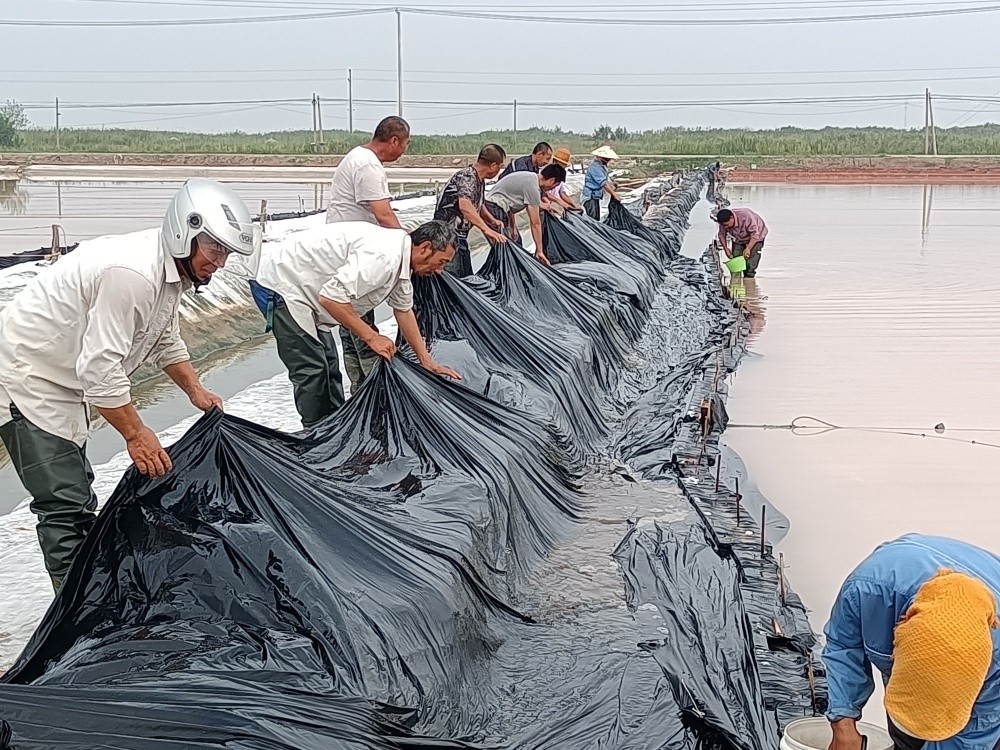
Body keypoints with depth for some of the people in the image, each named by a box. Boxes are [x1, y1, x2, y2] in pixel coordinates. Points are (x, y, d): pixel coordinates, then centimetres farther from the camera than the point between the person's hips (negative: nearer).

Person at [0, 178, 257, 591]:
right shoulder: (132, 274, -30)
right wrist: (136, 434, -24)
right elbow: (100, 367, -31)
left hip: (60, 379, 11)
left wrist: (196, 391, 14)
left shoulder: (172, 271, 4)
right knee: (65, 503, -12)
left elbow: (166, 339, 22)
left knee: (76, 492, 18)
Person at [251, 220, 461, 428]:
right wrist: (372, 337, -23)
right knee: (311, 369, -11)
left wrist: (426, 361, 20)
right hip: (279, 285, -10)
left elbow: (403, 309, 19)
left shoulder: (400, 258, 5)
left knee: (326, 366, 15)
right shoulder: (383, 254, -29)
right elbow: (331, 296, -32)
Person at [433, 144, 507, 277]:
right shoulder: (467, 176, -18)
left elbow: (478, 206, 28)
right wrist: (487, 229, -38)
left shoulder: (479, 180, 12)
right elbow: (464, 206, -35)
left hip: (460, 237, 10)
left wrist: (493, 221, 8)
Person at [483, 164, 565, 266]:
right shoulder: (533, 187, -17)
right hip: (495, 209, -11)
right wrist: (539, 251, -10)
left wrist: (513, 227, 15)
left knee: (516, 241, 15)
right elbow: (535, 223, -15)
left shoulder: (531, 177, 13)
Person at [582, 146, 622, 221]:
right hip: (590, 197, -11)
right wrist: (614, 195, -21)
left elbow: (607, 180, 16)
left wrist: (613, 193, 7)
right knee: (592, 220, -14)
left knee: (597, 219, 14)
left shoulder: (602, 166, 12)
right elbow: (604, 183, -23)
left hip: (596, 197, 11)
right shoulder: (595, 167, -20)